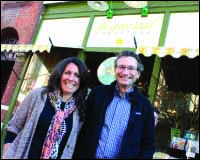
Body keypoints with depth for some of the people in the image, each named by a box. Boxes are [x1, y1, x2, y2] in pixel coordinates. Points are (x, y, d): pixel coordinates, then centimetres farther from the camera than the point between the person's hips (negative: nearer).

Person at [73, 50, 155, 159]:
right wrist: (77, 156, -5)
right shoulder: (98, 93, 0)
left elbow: (148, 146, 0)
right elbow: (83, 128, 1)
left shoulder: (145, 106, -2)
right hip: (88, 155, 1)